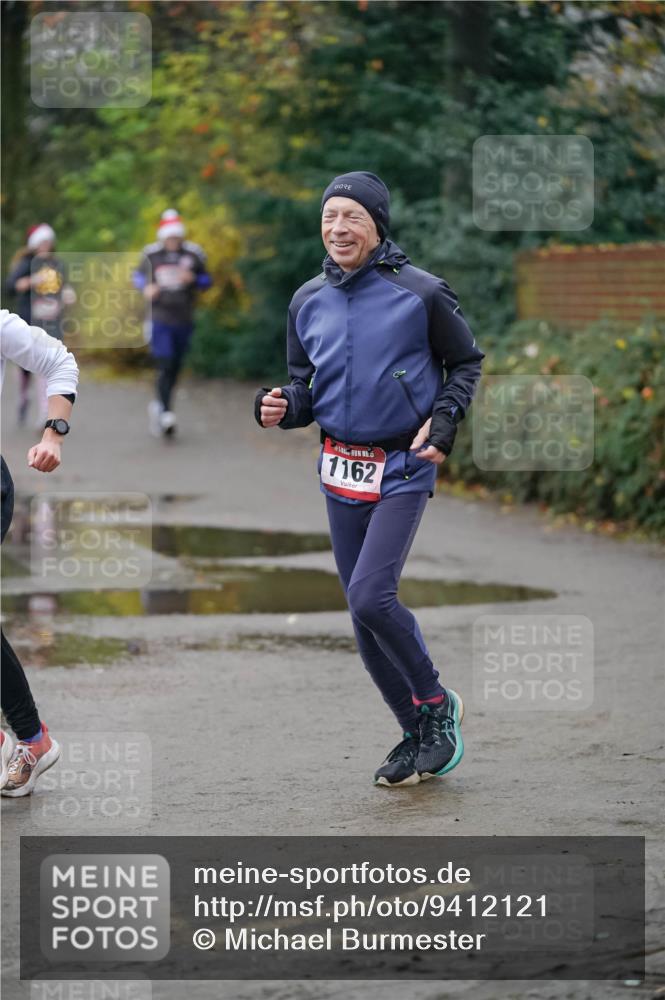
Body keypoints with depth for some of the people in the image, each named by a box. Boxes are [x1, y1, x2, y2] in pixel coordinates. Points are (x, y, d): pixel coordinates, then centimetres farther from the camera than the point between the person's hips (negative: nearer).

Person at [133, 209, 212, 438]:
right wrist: (146, 287, -9)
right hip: (159, 318, -2)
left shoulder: (193, 255, -1)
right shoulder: (152, 255, -2)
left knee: (174, 369, 11)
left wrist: (193, 279, -15)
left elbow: (206, 280, 7)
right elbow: (139, 275, 13)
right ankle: (165, 413, -18)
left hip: (183, 322, 2)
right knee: (165, 366, -16)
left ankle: (159, 406, 32)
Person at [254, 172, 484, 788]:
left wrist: (443, 421, -10)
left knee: (370, 598, -19)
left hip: (403, 469, -5)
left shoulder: (420, 293, -8)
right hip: (340, 470, 6)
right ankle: (420, 734, 21)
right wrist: (279, 408, -7)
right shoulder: (308, 301, 6)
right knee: (366, 617, 7)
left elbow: (466, 362, 4)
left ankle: (435, 705, 3)